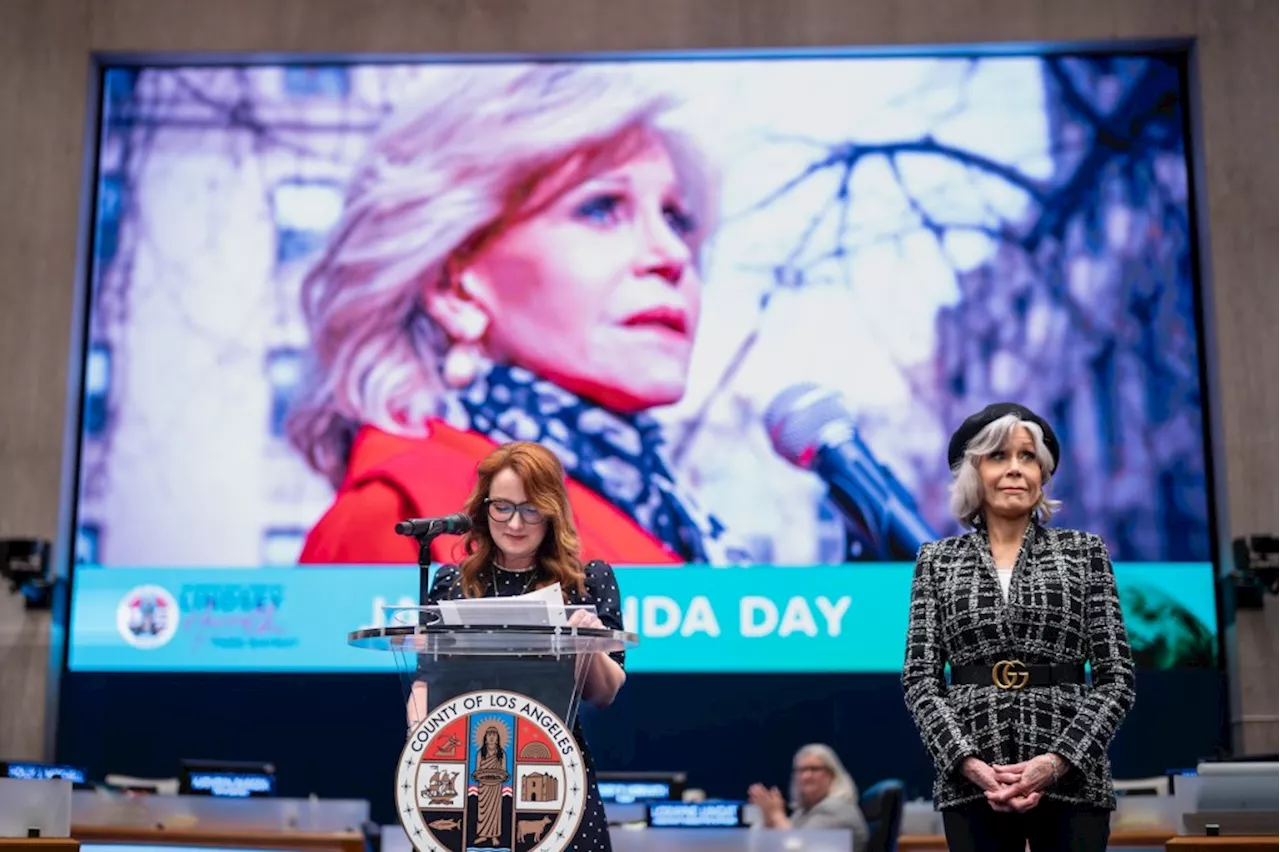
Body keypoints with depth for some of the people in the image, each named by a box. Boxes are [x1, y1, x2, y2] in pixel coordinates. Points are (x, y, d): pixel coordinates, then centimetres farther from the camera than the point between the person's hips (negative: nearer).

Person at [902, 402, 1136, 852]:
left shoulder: (1084, 551, 7)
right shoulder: (937, 561, 8)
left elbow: (1117, 676, 2)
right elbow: (919, 678, 3)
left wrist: (1056, 762, -11)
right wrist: (971, 764, -12)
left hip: (1071, 778, 0)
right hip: (971, 782, 0)